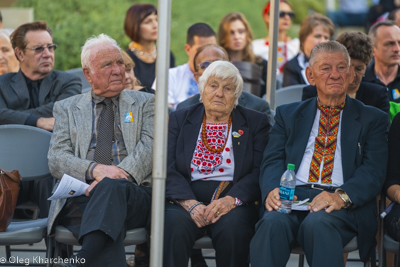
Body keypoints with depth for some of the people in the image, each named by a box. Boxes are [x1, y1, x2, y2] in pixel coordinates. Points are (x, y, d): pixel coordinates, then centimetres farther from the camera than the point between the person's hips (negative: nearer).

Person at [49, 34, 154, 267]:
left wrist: (119, 175, -15)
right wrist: (95, 169, -13)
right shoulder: (66, 108, 21)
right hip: (80, 198, 1)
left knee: (111, 187, -39)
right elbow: (56, 159, 8)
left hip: (133, 192, -1)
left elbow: (149, 147, 4)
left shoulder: (145, 103, 21)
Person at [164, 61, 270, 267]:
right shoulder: (179, 119, 14)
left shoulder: (255, 123, 12)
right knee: (174, 224, -33)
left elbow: (259, 172, 0)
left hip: (234, 201, -1)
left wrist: (230, 200, -19)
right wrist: (191, 204, -16)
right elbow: (169, 169, 2)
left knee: (232, 226, -34)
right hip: (187, 199, 1)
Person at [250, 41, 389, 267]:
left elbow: (373, 171, 2)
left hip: (344, 205, -2)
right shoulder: (288, 114, 24)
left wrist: (342, 196, -20)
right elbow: (272, 161, 12)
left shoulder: (373, 119, 16)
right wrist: (273, 189, -14)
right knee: (272, 223, -33)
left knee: (317, 223, -37)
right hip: (293, 197, 2)